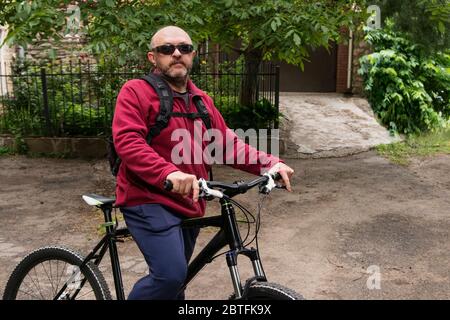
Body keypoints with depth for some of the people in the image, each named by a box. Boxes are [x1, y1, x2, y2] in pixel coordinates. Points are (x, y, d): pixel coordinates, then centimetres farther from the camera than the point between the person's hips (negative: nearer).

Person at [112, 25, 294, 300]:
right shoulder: (136, 92, -6)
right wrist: (169, 173, -36)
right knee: (171, 274, -23)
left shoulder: (202, 100, 14)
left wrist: (270, 164, -6)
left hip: (189, 205, 7)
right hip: (150, 201, -7)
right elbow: (127, 140, -20)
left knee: (175, 279, 18)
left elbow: (228, 144, 9)